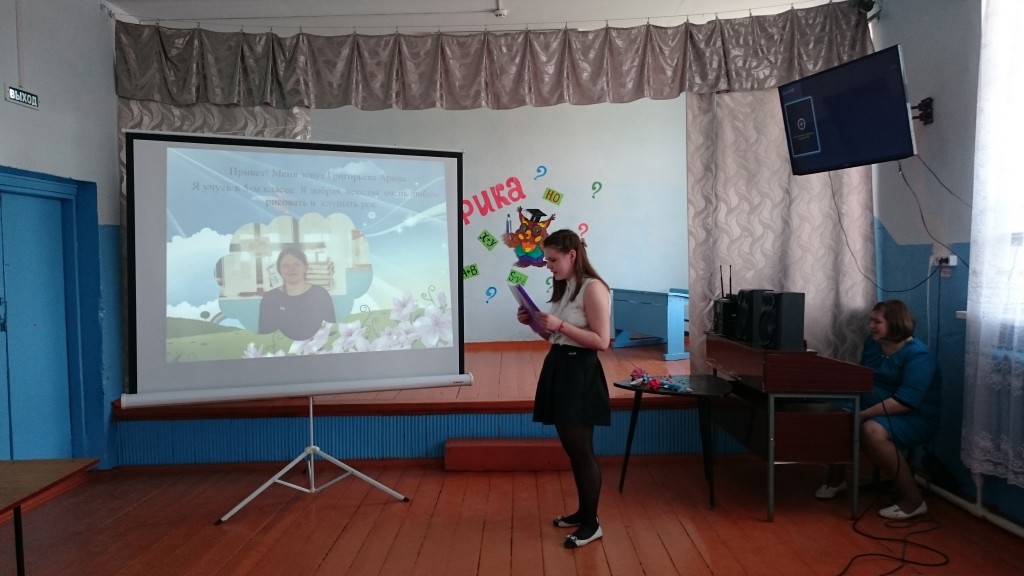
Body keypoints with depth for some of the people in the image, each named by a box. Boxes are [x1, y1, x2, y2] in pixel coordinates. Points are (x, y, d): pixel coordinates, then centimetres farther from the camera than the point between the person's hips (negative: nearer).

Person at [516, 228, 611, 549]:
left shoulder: (593, 288, -14)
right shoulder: (563, 288, 14)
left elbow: (601, 341, -20)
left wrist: (560, 324, -23)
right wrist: (535, 323, 1)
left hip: (580, 372, -9)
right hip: (558, 368, 9)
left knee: (581, 448, -2)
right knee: (571, 446, 15)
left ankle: (591, 524, 11)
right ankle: (582, 512, 28)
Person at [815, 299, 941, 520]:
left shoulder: (918, 356, -20)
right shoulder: (872, 343, 4)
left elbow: (905, 401, -29)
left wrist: (863, 415, -30)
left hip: (915, 418, -8)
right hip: (875, 409, 8)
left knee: (872, 430, -35)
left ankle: (913, 500, -21)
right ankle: (836, 478, 12)